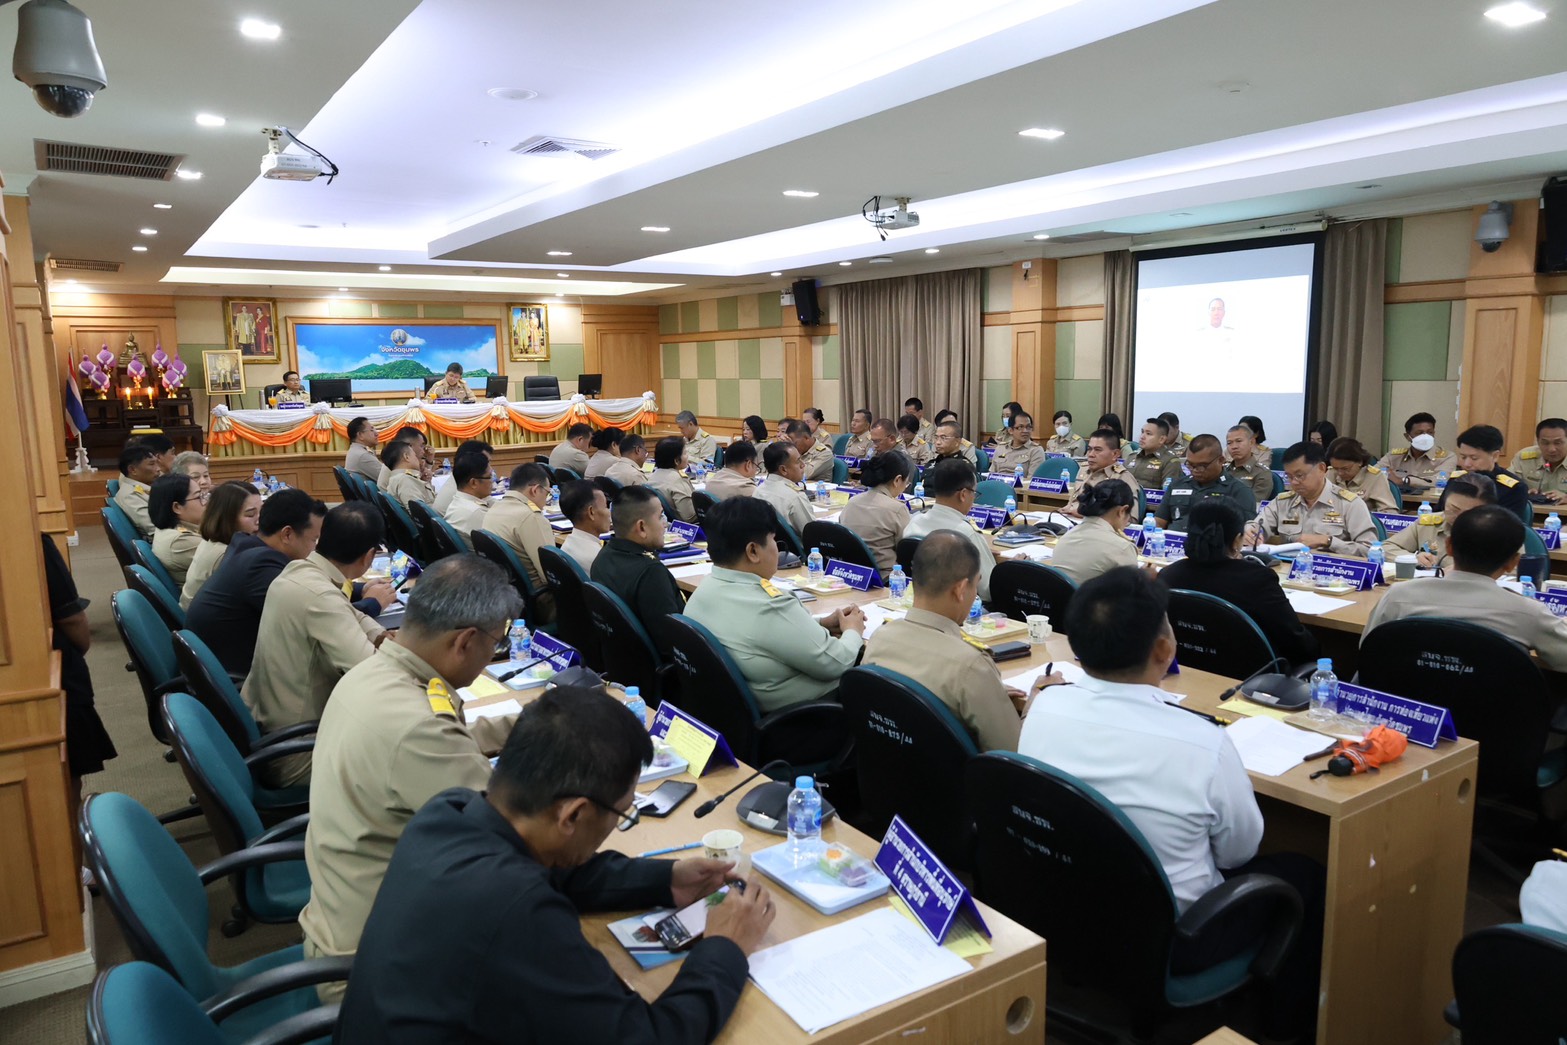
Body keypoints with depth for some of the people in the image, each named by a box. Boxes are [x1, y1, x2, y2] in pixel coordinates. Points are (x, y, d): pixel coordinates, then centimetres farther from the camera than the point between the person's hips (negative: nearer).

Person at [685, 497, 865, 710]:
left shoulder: (703, 590, -7)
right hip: (801, 712, -8)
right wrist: (853, 631, -3)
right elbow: (835, 664, -21)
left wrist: (820, 624, 5)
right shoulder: (770, 609, -32)